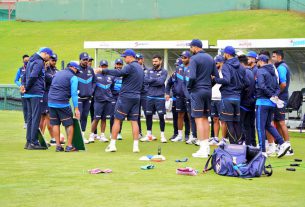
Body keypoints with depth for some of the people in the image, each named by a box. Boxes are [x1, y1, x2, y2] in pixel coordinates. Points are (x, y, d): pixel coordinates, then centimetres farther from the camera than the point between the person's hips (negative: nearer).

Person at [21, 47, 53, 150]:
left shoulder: (31, 61, 19)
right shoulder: (39, 62, -11)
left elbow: (25, 75, 21)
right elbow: (33, 76, -21)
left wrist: (24, 85, 7)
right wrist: (26, 88, -11)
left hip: (28, 94, 9)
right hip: (36, 93, -9)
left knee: (30, 117, 12)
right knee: (36, 118, -7)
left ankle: (29, 141, 15)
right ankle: (33, 143, -9)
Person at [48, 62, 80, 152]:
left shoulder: (57, 73, 18)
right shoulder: (73, 77, -2)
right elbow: (74, 94, -9)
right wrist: (76, 109, -10)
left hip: (51, 102, 6)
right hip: (63, 104, -6)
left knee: (55, 124, 9)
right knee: (69, 124, 3)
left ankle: (58, 145, 8)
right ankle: (69, 146, 0)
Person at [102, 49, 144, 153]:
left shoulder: (130, 66, -11)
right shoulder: (140, 68, 16)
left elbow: (119, 73, -27)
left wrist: (103, 71, -27)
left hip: (125, 97, -8)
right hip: (137, 97, 8)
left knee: (117, 119, -2)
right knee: (134, 121, 6)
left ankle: (112, 144, -3)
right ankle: (136, 146, 1)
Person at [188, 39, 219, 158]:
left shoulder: (194, 59, -11)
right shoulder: (210, 58, 12)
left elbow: (192, 77, -21)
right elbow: (216, 76, 11)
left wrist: (189, 87, -5)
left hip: (197, 91, -7)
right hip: (208, 91, 7)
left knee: (199, 119, -6)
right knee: (205, 118, 14)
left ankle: (203, 149, -9)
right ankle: (206, 147, 15)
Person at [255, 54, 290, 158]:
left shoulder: (260, 71, -8)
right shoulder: (272, 72, 17)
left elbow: (262, 86, -22)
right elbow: (278, 88, 15)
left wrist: (271, 95, -11)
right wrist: (274, 95, -2)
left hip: (263, 102, -8)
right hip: (272, 103, 8)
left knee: (260, 127, -2)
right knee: (268, 125, 19)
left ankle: (263, 151, -3)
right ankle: (282, 143, 6)